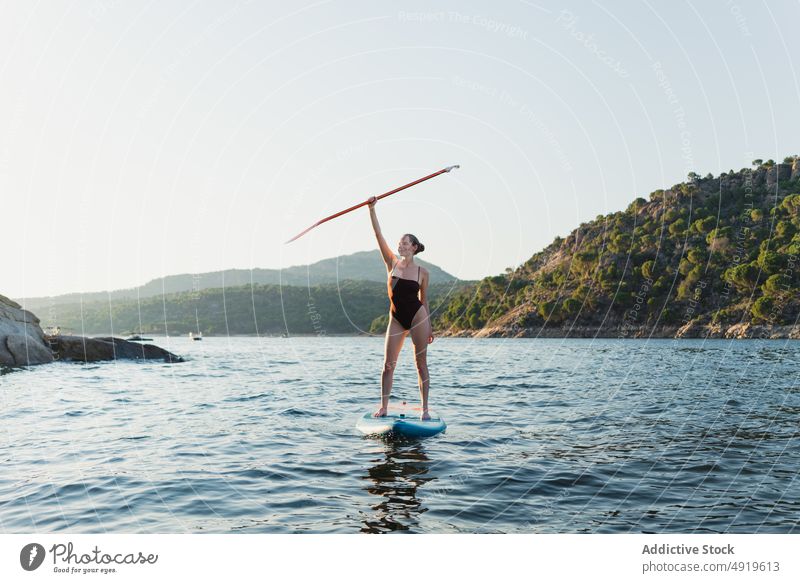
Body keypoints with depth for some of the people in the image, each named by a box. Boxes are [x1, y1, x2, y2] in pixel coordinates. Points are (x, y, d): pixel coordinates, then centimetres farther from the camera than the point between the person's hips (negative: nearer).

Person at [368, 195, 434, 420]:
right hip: (396, 319, 2)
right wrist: (372, 209, -15)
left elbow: (424, 300, 10)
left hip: (417, 317, -1)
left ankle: (425, 409, 10)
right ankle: (383, 408, 9)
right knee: (388, 365, 1)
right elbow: (379, 236, -6)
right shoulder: (392, 263, 3)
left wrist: (429, 326, 10)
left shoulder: (422, 272, 1)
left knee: (421, 364, 2)